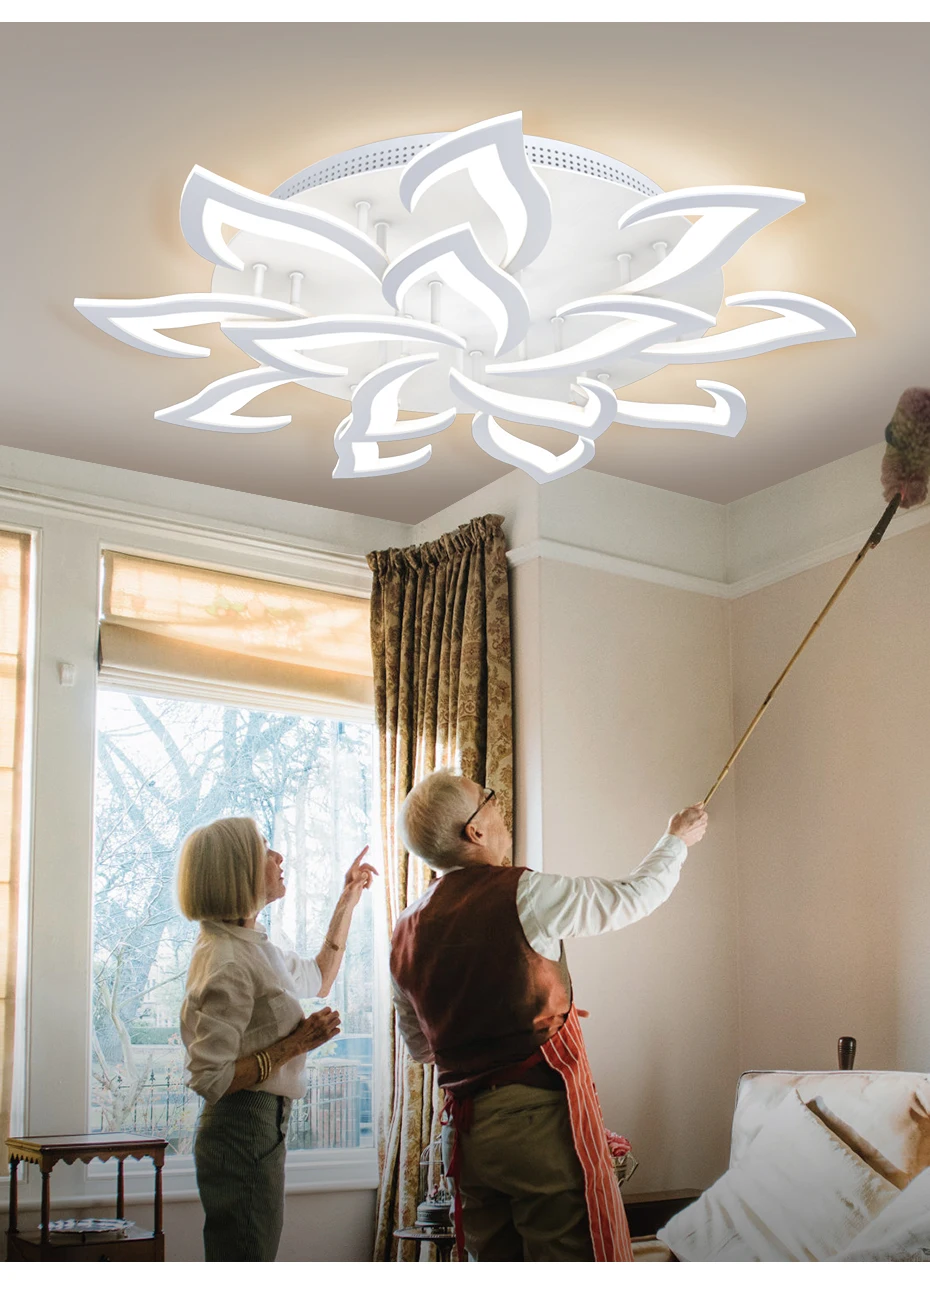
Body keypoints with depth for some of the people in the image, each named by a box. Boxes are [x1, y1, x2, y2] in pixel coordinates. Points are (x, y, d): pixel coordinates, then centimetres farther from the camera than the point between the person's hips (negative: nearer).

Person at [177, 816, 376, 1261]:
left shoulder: (253, 945, 12)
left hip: (261, 1128, 10)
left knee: (252, 1260, 16)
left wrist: (347, 901, 29)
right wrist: (296, 1043, -17)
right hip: (244, 1129, -10)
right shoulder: (226, 963, -19)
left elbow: (316, 980, 31)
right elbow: (211, 1079, -23)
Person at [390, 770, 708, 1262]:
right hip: (541, 1114, -7)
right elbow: (632, 896, 4)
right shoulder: (520, 894, -10)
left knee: (495, 1261, 14)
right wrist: (677, 839, 22)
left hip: (465, 1129, 7)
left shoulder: (407, 932, 8)